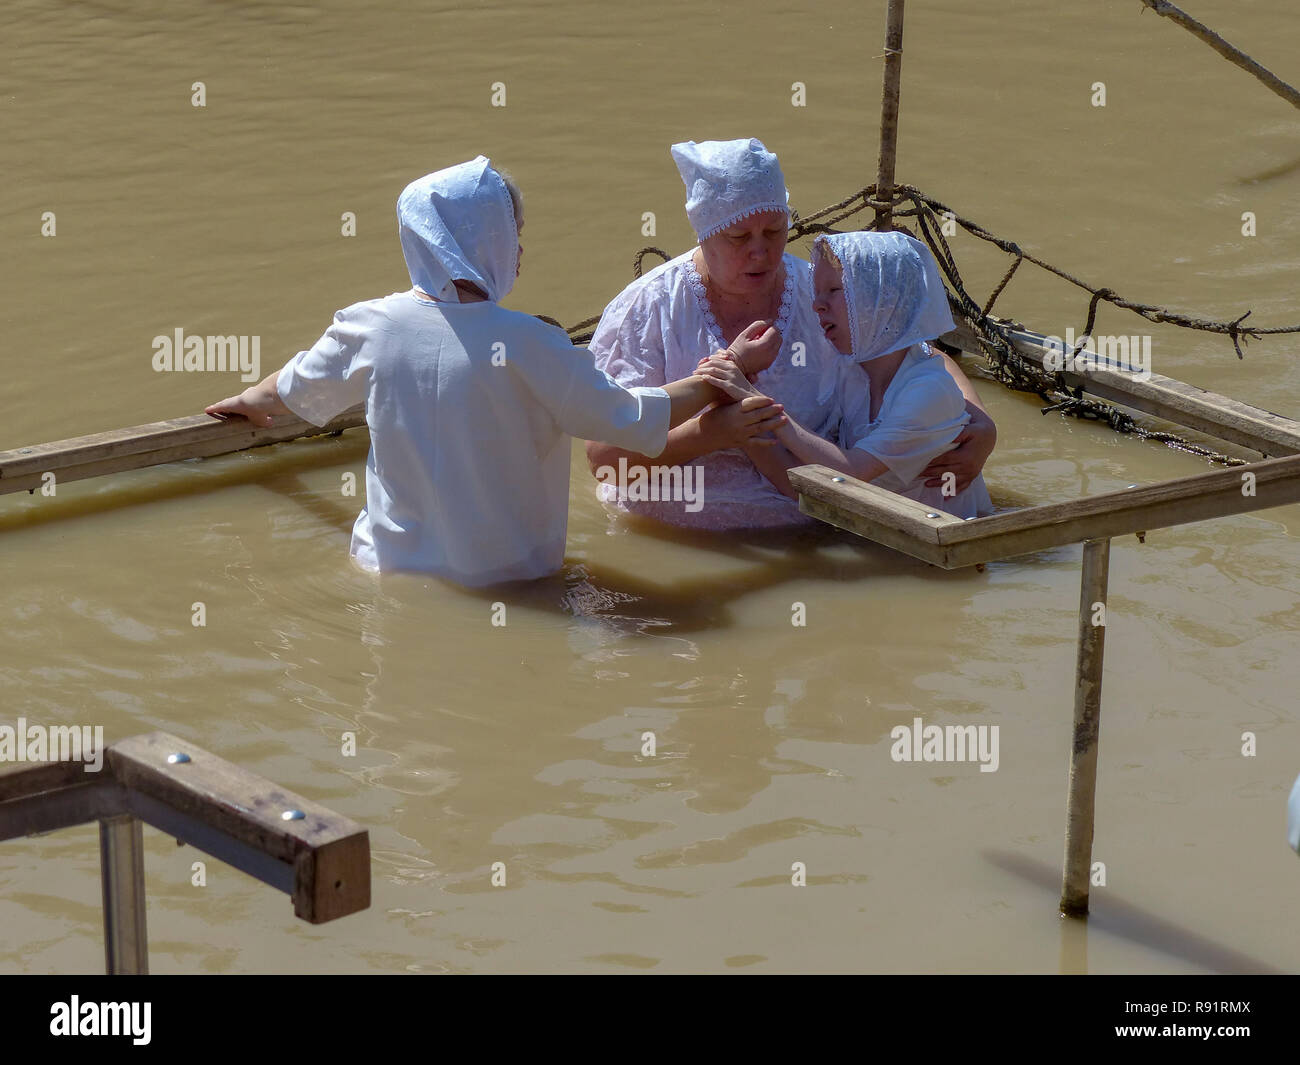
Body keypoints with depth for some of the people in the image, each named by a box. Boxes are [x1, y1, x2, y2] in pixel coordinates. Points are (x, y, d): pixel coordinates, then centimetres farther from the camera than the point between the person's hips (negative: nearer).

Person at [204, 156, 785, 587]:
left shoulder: (368, 326, -3)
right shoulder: (525, 345, -18)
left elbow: (292, 390, 17)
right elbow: (630, 420, -11)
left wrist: (249, 401, 42)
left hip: (393, 568, 5)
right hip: (506, 576, -4)